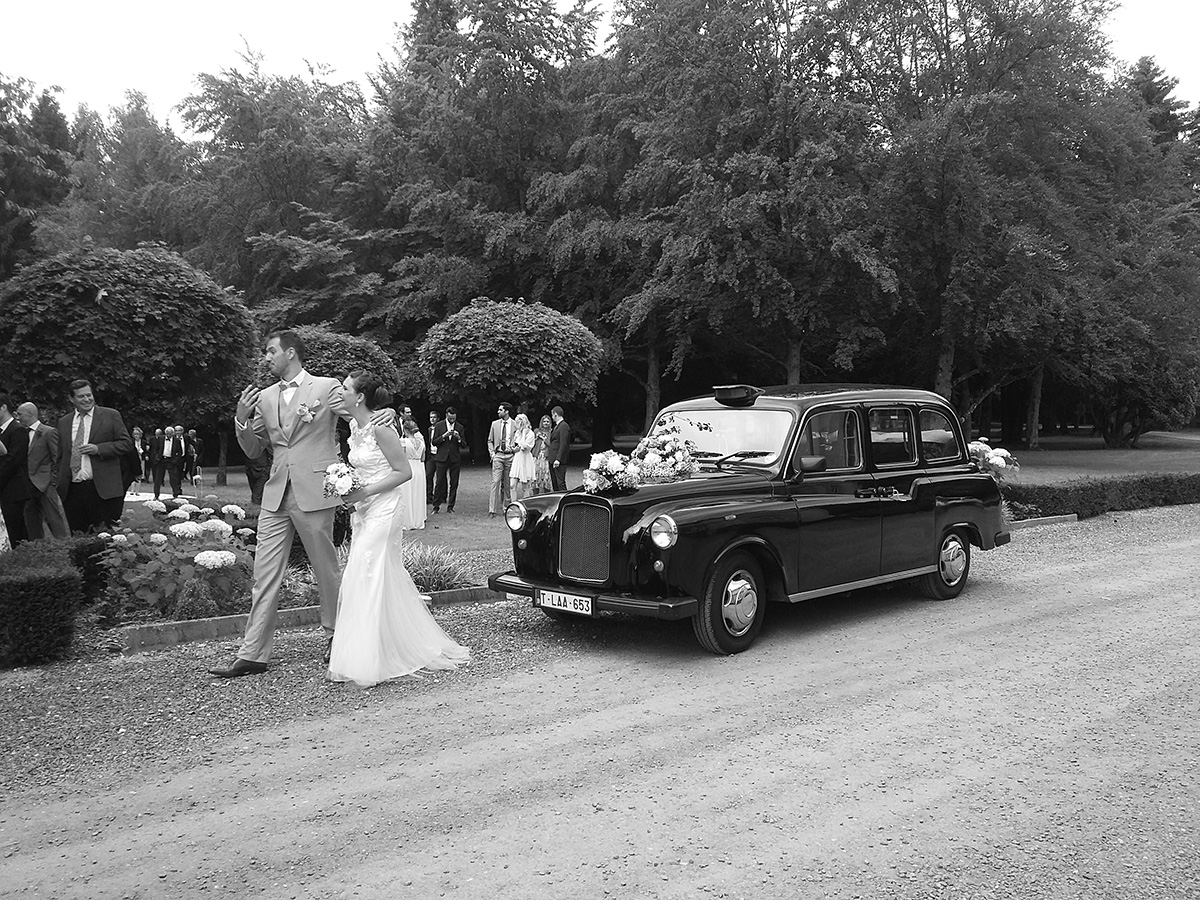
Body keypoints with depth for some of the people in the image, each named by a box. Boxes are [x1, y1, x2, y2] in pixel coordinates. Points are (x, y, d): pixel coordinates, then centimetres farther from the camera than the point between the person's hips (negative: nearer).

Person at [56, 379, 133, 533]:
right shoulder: (63, 422, 17)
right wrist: (61, 483, 12)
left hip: (102, 489, -4)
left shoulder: (110, 415, 4)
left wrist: (98, 449, -12)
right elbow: (61, 455, 22)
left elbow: (127, 444, 0)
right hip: (72, 490, 4)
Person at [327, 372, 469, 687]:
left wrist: (365, 491, -18)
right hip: (364, 510, 8)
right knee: (387, 581, 12)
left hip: (384, 510, -8)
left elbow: (404, 472, -15)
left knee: (370, 580, -7)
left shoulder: (380, 428, -16)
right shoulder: (354, 427, 9)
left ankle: (370, 663, 1)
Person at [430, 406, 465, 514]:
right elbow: (434, 442, 0)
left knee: (454, 484, 1)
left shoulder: (459, 427, 7)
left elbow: (463, 445, 7)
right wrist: (444, 436, -15)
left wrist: (458, 438, -13)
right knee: (440, 482, -3)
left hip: (455, 458, 2)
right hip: (441, 457, -2)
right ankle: (436, 506, 5)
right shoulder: (439, 425, 3)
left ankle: (450, 506, 9)